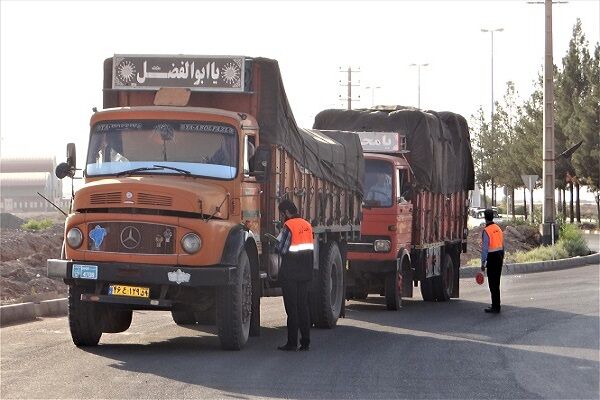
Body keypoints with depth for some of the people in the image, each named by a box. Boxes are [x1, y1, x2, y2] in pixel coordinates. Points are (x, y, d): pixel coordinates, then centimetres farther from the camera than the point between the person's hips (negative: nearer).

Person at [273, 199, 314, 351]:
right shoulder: (307, 225, 10)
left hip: (290, 273, -7)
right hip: (305, 273, 7)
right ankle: (305, 342, 10)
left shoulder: (288, 226, -13)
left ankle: (292, 343, -2)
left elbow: (281, 249, -15)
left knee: (291, 307, -3)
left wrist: (275, 246, 8)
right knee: (303, 306, 11)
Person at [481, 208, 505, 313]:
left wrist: (483, 263, -11)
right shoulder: (498, 228, 8)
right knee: (496, 282, 15)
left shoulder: (486, 231, -15)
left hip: (492, 257, -8)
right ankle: (496, 306, 22)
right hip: (500, 256, 8)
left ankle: (496, 307, -1)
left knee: (493, 283, -2)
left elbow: (485, 248, -16)